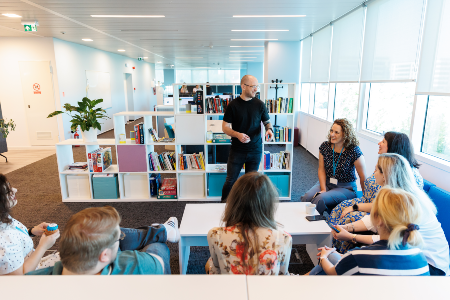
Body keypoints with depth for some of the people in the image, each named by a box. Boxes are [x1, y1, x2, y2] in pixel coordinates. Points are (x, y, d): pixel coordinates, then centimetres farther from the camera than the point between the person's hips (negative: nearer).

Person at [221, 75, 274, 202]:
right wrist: (237, 134, -23)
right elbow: (225, 127, -4)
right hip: (237, 150, -2)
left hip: (255, 150, 2)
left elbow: (267, 121, 10)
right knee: (230, 180, 5)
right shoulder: (233, 105, -4)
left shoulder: (259, 104, 1)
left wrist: (269, 129, -14)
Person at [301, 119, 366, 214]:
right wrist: (323, 189, -9)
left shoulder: (354, 151, -16)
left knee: (320, 199, -30)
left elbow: (363, 177, -9)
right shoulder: (325, 146, -3)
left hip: (346, 188, -4)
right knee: (306, 198, -24)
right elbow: (321, 170, 2)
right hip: (326, 182, 4)